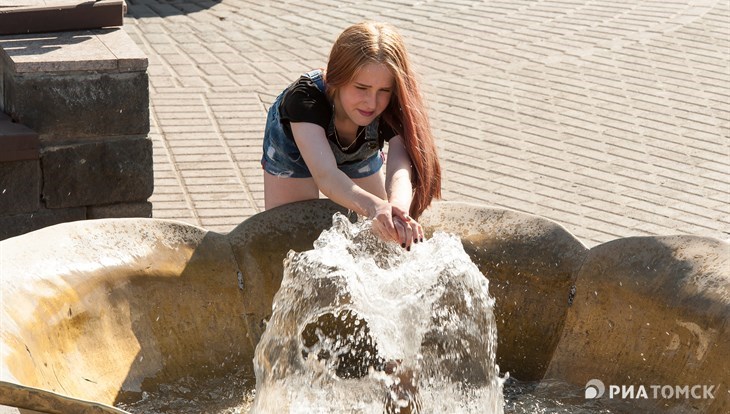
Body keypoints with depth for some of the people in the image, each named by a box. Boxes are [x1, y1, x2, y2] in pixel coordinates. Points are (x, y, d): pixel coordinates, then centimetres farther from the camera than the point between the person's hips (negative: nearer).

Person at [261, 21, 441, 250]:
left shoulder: (394, 109, -40)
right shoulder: (305, 96, -47)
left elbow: (400, 171, -56)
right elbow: (326, 176, -61)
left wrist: (397, 209, -80)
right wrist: (375, 207, -81)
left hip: (359, 154, 3)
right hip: (293, 144, -2)